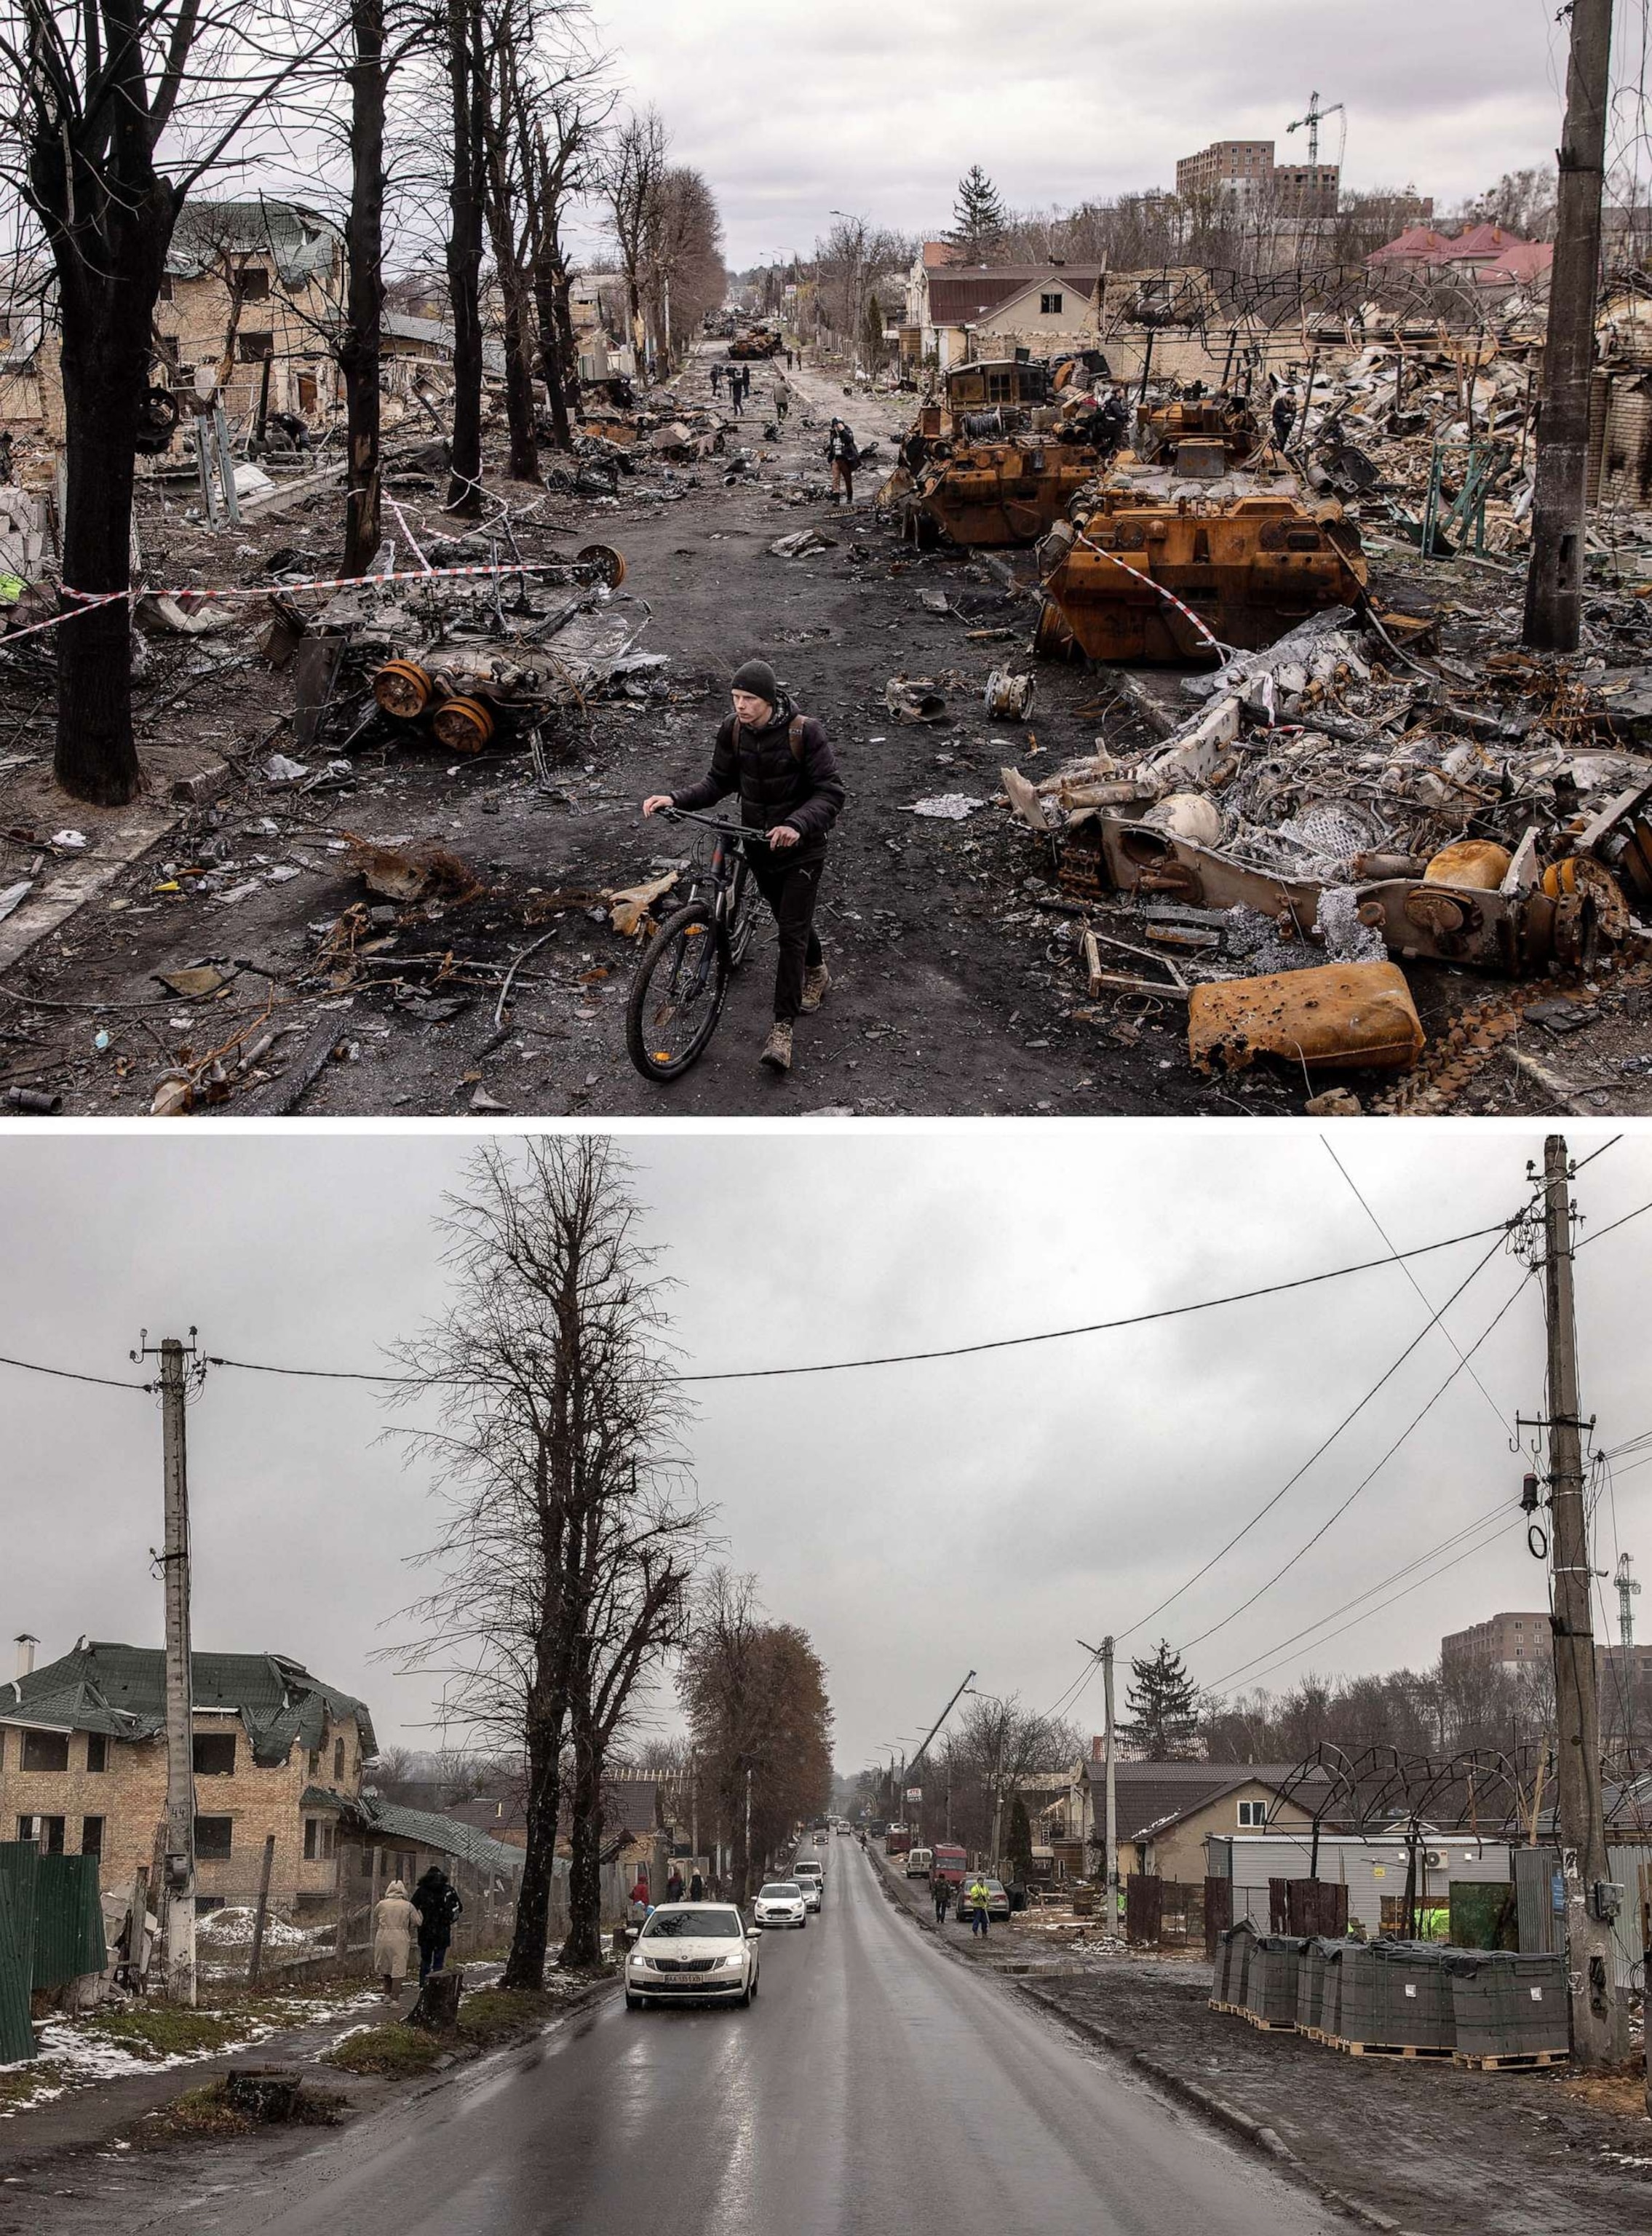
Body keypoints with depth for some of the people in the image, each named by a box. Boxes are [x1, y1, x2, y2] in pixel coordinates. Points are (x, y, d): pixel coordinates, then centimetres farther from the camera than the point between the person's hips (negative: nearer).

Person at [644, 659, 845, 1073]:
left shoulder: (804, 732, -23)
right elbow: (719, 781, 3)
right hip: (758, 843, 5)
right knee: (788, 920, 23)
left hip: (801, 847, -5)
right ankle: (816, 972, 52)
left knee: (792, 932, -10)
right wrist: (676, 799, -14)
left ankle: (782, 1030, -9)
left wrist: (796, 825, -39)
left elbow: (830, 792, -22)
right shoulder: (733, 729, -8)